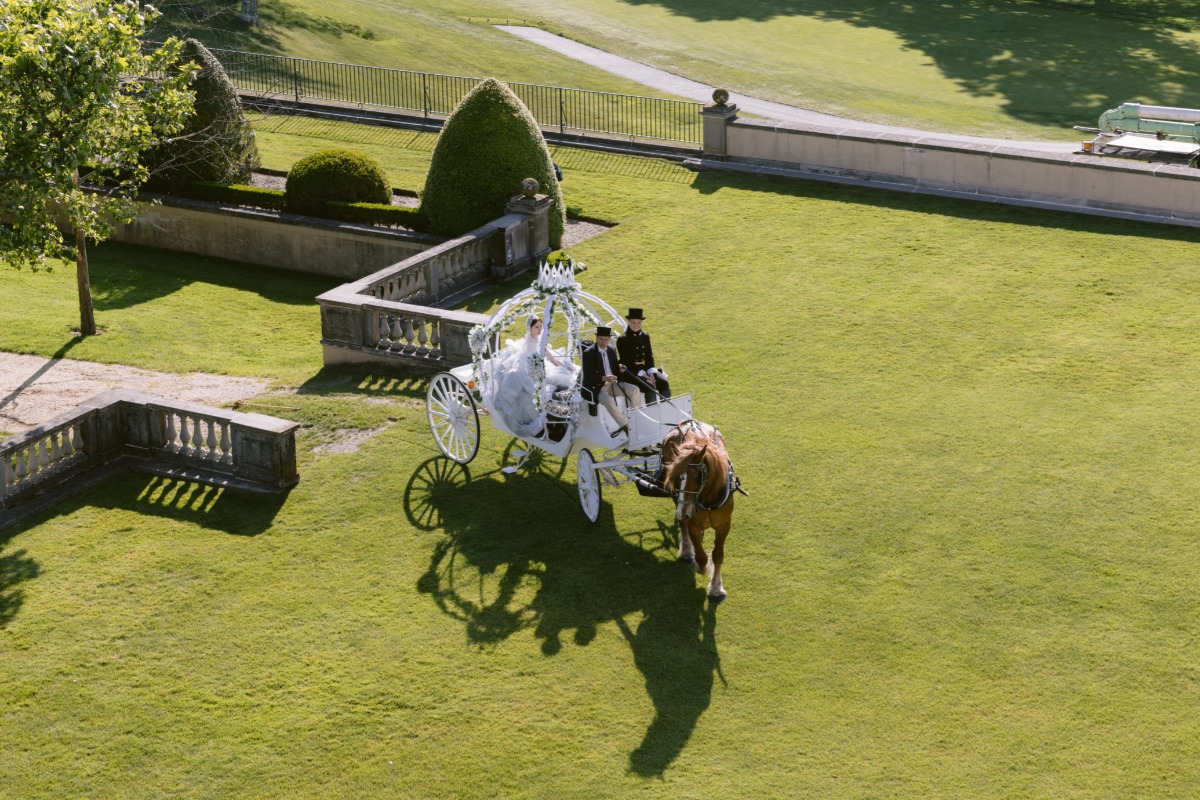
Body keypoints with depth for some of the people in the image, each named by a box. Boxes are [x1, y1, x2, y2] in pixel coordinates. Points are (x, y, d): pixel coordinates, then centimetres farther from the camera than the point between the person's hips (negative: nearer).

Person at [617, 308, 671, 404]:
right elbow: (627, 362, -14)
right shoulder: (622, 339, -8)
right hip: (631, 373, -6)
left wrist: (651, 374, -8)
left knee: (664, 383, -17)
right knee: (650, 386, -29)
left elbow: (650, 357, 11)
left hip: (646, 370, 6)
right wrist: (645, 376, -20)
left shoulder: (645, 336, 11)